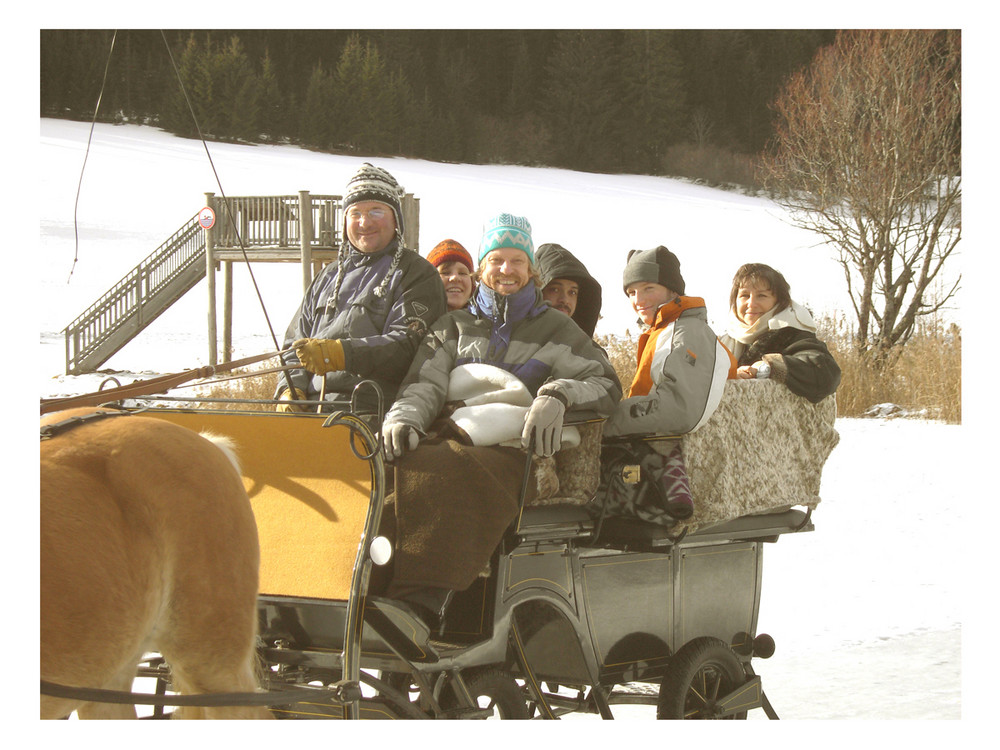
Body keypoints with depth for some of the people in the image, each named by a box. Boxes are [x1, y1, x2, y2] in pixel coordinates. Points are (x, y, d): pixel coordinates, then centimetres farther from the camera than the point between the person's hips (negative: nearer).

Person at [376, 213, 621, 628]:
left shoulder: (556, 330, 23)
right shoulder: (454, 327, 29)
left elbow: (606, 384, 11)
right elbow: (424, 382, 13)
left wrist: (558, 394, -11)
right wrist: (405, 417, -10)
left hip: (508, 450, -3)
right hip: (447, 435, 3)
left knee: (453, 473, -38)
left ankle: (419, 600, -51)